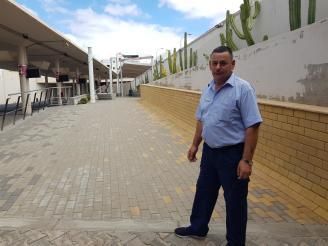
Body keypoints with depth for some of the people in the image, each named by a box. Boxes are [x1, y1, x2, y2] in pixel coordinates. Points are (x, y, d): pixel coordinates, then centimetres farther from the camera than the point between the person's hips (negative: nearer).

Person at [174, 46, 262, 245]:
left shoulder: (242, 88, -16)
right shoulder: (208, 90, 6)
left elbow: (252, 127, -19)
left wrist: (246, 160, -21)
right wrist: (195, 145, 15)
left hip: (232, 153, -7)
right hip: (210, 151, 7)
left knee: (235, 200, 10)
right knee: (204, 191, 21)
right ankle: (198, 228, 42)